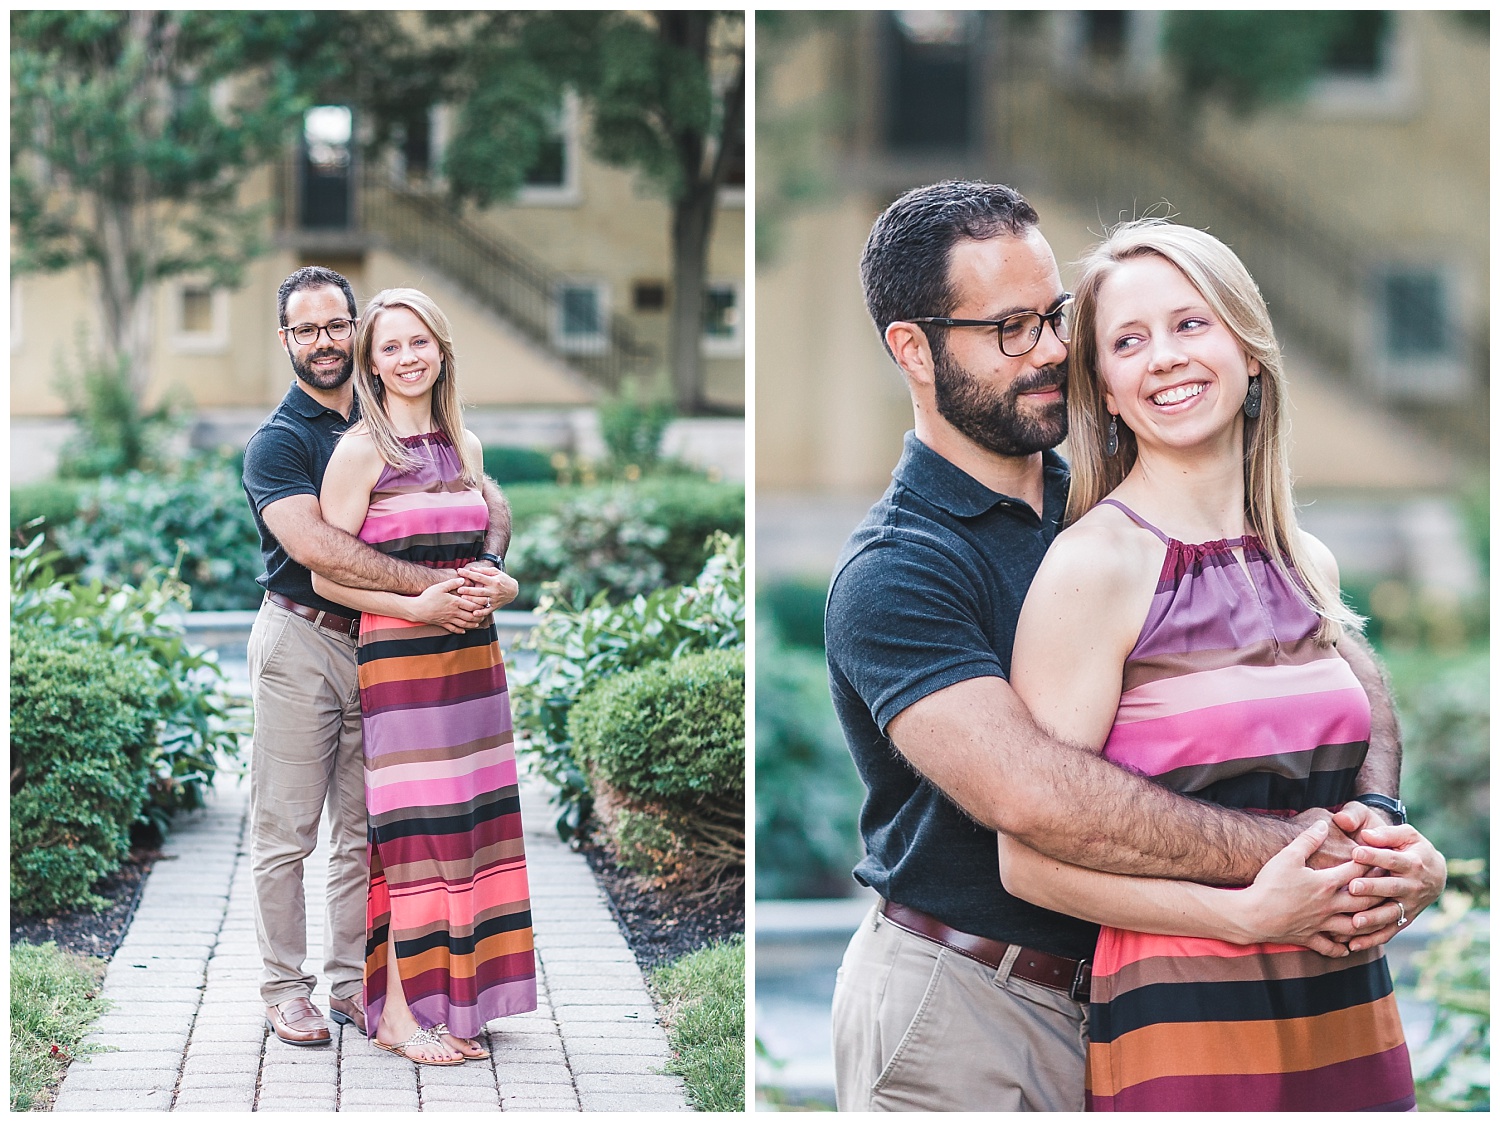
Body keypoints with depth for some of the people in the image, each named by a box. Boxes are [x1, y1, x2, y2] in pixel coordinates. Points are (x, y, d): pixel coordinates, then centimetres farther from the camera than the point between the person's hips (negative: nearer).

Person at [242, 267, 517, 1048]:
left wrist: (485, 571, -14)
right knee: (286, 831, 0)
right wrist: (434, 584, -26)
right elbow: (313, 545, -22)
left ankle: (350, 983, 17)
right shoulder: (276, 442, -6)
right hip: (301, 641, -5)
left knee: (363, 830, 9)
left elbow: (488, 500, 9)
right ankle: (284, 987, 11)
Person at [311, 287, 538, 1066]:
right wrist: (415, 605, -16)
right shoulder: (361, 451, -5)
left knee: (469, 821, 4)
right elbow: (327, 575, -7)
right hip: (398, 657, -6)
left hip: (472, 652, 6)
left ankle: (444, 1002, 12)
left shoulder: (463, 445, 14)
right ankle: (399, 1012, 0)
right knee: (416, 824, -7)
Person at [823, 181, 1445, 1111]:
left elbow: (1343, 665, 3)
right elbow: (1032, 793, -30)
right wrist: (1290, 851, -26)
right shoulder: (894, 572, -15)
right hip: (958, 1009, -6)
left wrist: (1374, 822, -17)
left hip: (1109, 991, 6)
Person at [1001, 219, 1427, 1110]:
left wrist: (1392, 867, 0)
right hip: (1184, 1031, -6)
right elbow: (1032, 859, -13)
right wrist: (1249, 915, -20)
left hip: (1351, 1018, 6)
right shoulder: (1094, 564, -10)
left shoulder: (1310, 565, 9)